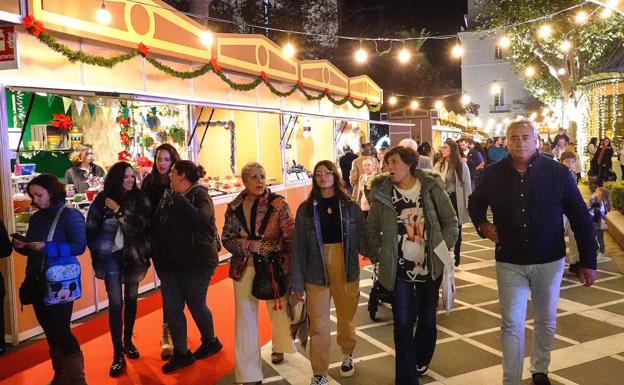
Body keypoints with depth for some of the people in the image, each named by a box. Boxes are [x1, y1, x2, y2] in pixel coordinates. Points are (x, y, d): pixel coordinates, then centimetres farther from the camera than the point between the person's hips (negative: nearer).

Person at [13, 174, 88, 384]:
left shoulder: (70, 215, -9)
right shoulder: (35, 218, 11)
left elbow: (79, 246, -18)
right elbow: (31, 250, 17)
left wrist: (47, 247, -23)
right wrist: (20, 246, -4)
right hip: (37, 282, 7)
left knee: (61, 331, -3)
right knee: (50, 331, 14)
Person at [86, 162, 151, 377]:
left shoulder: (140, 199, -3)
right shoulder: (102, 199, -3)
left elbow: (141, 225, -16)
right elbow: (91, 228, 2)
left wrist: (118, 210, -20)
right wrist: (97, 253, 1)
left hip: (133, 256, 2)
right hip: (111, 257, -1)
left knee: (131, 299, 13)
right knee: (116, 303, -5)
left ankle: (128, 341, 33)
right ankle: (118, 354, 1)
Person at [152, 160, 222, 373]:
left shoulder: (200, 196, -11)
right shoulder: (167, 197, 8)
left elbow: (198, 219, -31)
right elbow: (158, 227, 15)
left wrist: (179, 198, -24)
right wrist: (158, 259, 11)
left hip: (196, 263, -6)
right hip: (170, 263, 6)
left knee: (196, 306, 8)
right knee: (171, 309, 6)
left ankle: (210, 342, 34)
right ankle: (181, 353, 21)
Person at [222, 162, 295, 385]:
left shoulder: (278, 204, -8)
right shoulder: (234, 207, 1)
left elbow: (291, 238, -8)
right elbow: (227, 238, 0)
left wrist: (285, 270, -12)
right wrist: (250, 245, -17)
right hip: (244, 269, 2)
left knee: (279, 310, 16)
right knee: (245, 319, 3)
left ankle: (279, 347, 49)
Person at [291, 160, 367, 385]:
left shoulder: (349, 206, 1)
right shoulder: (306, 209, -1)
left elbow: (361, 238, 0)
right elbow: (299, 248, -1)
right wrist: (297, 282, -3)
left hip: (346, 271, 1)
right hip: (317, 273, -1)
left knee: (346, 318, 18)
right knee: (319, 325, 2)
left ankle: (347, 355, 45)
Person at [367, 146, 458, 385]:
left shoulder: (432, 187, -5)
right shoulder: (382, 193, -5)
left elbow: (451, 221, 3)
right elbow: (372, 231, 4)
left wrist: (442, 249, -3)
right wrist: (380, 258, -3)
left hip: (430, 266, 1)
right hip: (400, 268, -1)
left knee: (428, 319, 16)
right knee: (403, 324, -1)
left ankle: (420, 363, 42)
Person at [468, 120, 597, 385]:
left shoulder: (558, 172, -9)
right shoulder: (493, 174, -5)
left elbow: (581, 219, -5)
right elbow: (475, 203, 14)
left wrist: (588, 261, -7)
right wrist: (482, 225, -6)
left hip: (549, 261, 1)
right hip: (509, 262, 0)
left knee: (546, 321, 17)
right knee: (512, 325, 3)